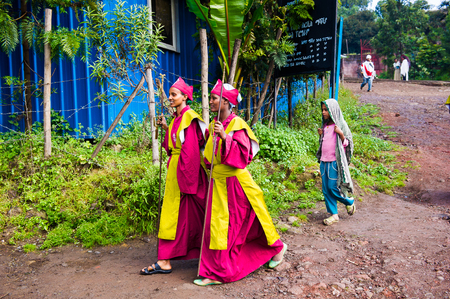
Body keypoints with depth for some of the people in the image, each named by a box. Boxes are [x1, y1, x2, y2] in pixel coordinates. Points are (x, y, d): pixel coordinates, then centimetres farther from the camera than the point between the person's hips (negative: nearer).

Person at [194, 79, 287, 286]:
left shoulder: (237, 125, -12)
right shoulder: (213, 125, 9)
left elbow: (243, 154, -20)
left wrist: (225, 137, -28)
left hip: (235, 182, -7)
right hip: (218, 182, 7)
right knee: (216, 226, 10)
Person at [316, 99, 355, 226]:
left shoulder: (340, 124, -6)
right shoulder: (325, 125, 13)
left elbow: (347, 144, -7)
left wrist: (340, 134, -21)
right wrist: (321, 135, 6)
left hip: (335, 162, -7)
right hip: (324, 161, 7)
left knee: (333, 188, -4)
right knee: (326, 190, 6)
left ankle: (350, 202, 23)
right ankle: (334, 215, 15)